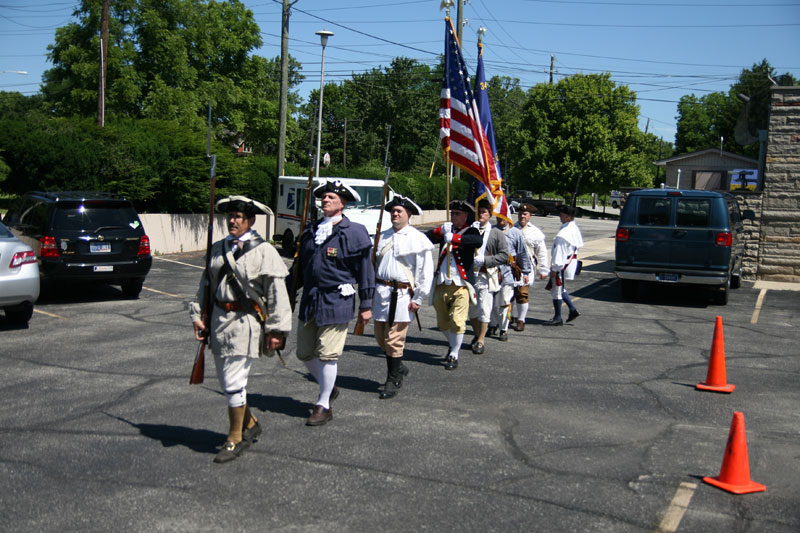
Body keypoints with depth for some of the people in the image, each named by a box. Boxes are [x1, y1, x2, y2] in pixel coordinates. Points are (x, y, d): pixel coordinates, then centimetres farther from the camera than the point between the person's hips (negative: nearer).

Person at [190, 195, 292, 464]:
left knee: (234, 381, -5)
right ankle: (250, 424, 36)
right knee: (226, 379, 15)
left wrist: (276, 330, -12)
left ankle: (235, 439, 12)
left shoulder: (263, 251, -9)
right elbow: (206, 284, 16)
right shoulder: (218, 249, 9)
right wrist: (198, 315, 8)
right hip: (219, 320, 7)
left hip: (246, 322, -7)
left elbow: (277, 293, -10)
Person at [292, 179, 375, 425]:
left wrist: (366, 305, -5)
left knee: (327, 354, -3)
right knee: (304, 353, 11)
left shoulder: (354, 232, -5)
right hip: (309, 300, 6)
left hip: (337, 301, -6)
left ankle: (323, 405, 13)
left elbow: (365, 270, -4)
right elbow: (300, 265, 20)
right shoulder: (310, 231, 12)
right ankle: (329, 388, 35)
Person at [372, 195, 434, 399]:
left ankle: (393, 381, 7)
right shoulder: (383, 237, 15)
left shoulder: (417, 239, -4)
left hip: (401, 293, -6)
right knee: (381, 337, 11)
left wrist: (418, 299, -9)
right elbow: (374, 264, 23)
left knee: (394, 339, -5)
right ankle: (399, 368, 33)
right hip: (380, 291, 6)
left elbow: (426, 272, -6)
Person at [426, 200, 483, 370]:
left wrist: (454, 238, -34)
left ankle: (454, 355, 6)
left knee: (457, 322, -9)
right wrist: (439, 231, -17)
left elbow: (478, 241, -26)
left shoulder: (470, 231, -1)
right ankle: (452, 345, 40)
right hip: (442, 284, 5)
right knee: (442, 322, 15)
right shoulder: (444, 230, 12)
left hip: (461, 285, -5)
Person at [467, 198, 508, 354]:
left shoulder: (496, 233, 0)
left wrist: (484, 259, -15)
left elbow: (504, 256, -3)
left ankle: (481, 340, 8)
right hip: (469, 275, 3)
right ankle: (477, 335, 33)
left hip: (487, 276, -3)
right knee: (471, 309, 13)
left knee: (484, 309, -3)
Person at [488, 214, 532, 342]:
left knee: (505, 302, -2)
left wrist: (525, 272, 7)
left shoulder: (516, 233, 3)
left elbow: (523, 254, 7)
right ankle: (493, 325, 29)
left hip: (508, 272, -2)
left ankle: (503, 330, 9)